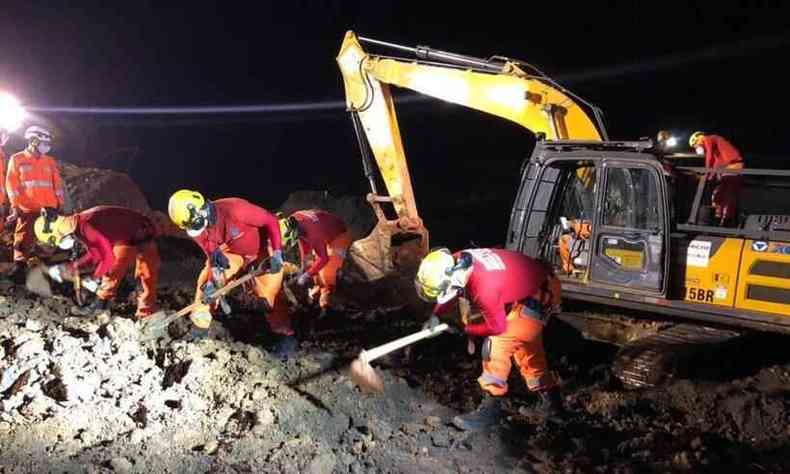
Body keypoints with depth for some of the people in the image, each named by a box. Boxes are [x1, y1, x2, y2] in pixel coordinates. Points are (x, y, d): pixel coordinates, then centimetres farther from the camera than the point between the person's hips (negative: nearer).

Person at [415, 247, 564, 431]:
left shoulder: (485, 288, -39)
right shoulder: (455, 262, -16)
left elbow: (497, 327, -23)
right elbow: (450, 290, 6)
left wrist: (465, 330, -10)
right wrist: (435, 315, -7)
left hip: (539, 297, -9)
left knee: (497, 345, -15)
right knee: (528, 351, 21)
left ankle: (490, 410, -6)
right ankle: (552, 403, 36)